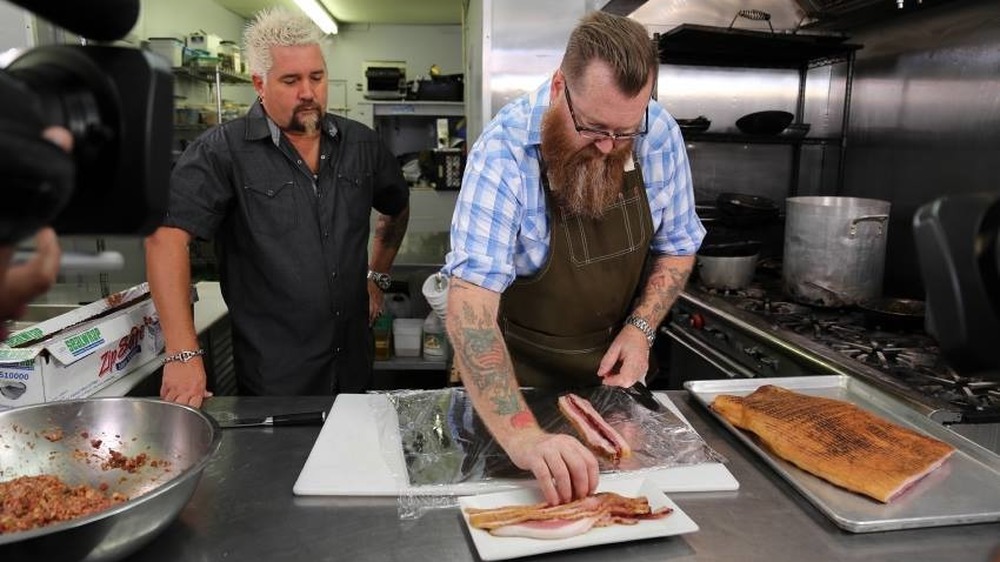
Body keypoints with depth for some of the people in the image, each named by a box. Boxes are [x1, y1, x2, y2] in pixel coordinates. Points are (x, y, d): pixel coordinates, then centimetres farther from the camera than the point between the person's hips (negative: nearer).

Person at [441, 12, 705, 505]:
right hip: (518, 374, -3)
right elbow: (470, 303, -38)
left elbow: (677, 246, 1)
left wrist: (639, 328, -15)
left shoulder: (660, 135, -14)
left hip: (611, 368, 4)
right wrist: (520, 435, -50)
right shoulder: (504, 150, -29)